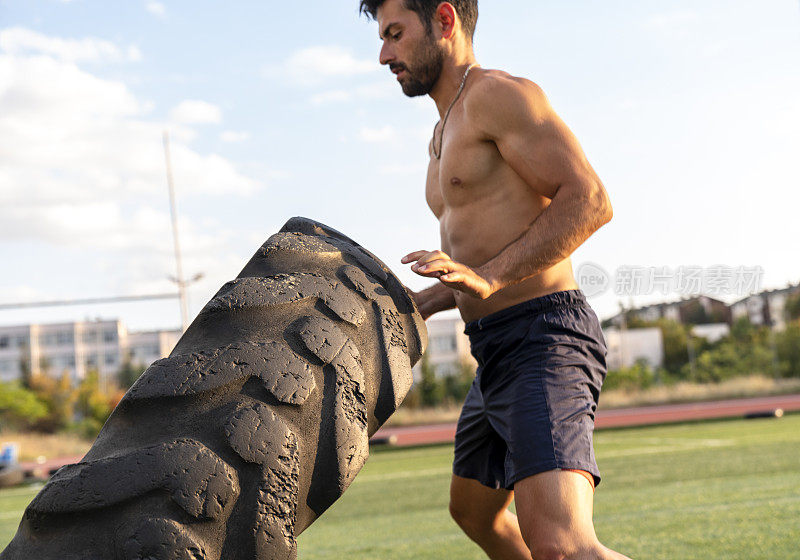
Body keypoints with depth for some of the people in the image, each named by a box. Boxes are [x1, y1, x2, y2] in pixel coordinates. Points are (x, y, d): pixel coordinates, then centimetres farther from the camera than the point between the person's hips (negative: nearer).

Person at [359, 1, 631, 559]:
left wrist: (489, 277, -26)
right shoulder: (446, 135, 22)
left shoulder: (498, 93, -8)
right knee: (474, 511, 29)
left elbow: (590, 200, -19)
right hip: (499, 356, 11)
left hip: (545, 342, -11)